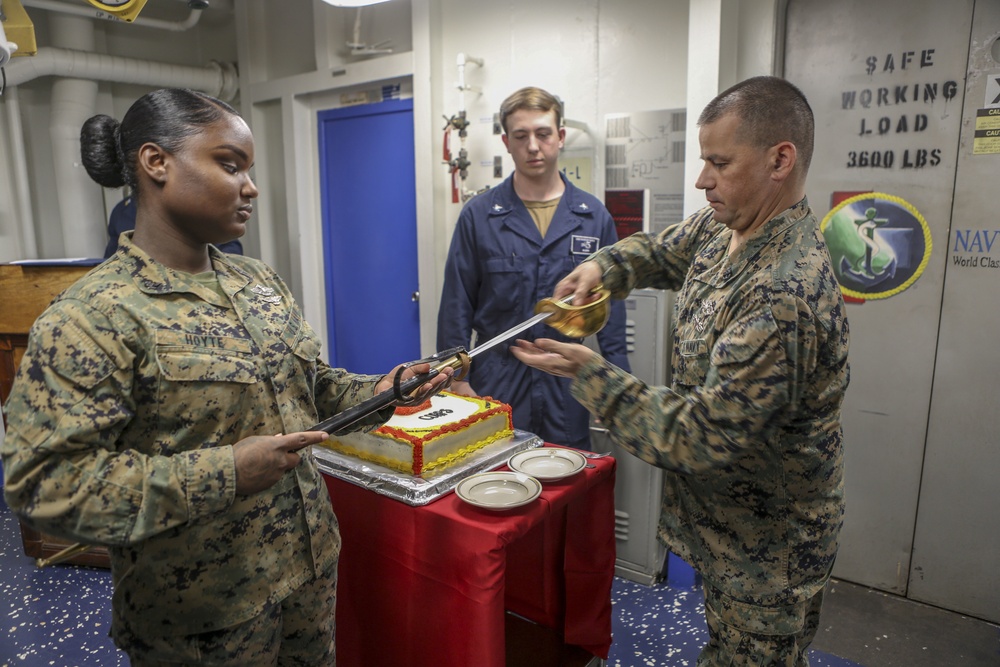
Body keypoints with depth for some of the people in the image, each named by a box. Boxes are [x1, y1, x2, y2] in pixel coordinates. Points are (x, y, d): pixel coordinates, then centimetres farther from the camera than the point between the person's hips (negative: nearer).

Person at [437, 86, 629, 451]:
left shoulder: (594, 216, 3)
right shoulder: (479, 215, -2)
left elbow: (611, 305, 6)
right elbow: (456, 307, 0)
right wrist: (457, 380, -5)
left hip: (568, 387, 2)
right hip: (495, 383, -1)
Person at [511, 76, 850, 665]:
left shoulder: (784, 294, -34)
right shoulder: (721, 227, -4)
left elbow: (705, 437, -32)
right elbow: (661, 251, 16)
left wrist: (590, 373, -27)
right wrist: (603, 266, -6)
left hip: (767, 547, -8)